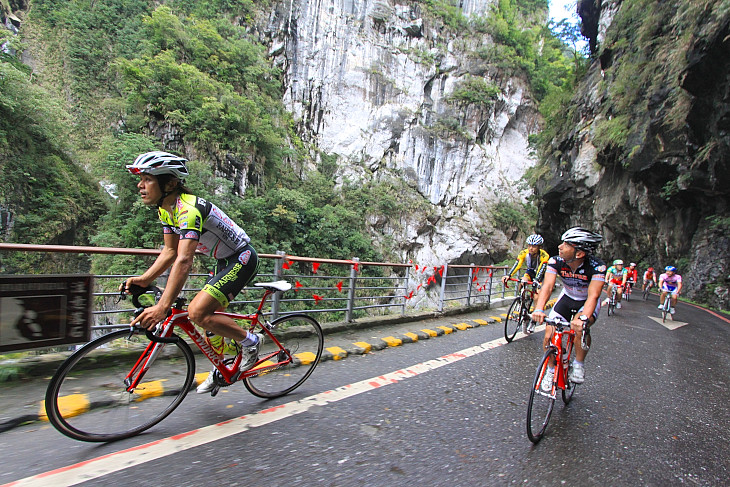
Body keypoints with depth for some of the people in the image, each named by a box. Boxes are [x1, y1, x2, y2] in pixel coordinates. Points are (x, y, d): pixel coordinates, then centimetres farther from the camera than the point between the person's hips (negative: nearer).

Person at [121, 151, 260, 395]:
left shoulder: (188, 208, -27)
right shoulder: (165, 209, 3)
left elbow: (184, 260, -37)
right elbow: (170, 252, 9)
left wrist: (162, 307, -42)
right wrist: (143, 279, -4)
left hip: (242, 260, -10)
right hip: (225, 262, 10)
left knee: (197, 312, -19)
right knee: (208, 315, 12)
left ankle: (249, 341, 1)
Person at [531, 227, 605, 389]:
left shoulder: (597, 266, -31)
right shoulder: (556, 261, -24)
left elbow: (593, 295, -40)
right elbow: (547, 286, -34)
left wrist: (583, 318, -58)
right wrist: (539, 309, -52)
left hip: (587, 302, -2)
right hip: (567, 298, 3)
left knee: (580, 328, -33)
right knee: (549, 336, -12)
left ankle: (578, 364, -6)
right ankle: (551, 370, 14)